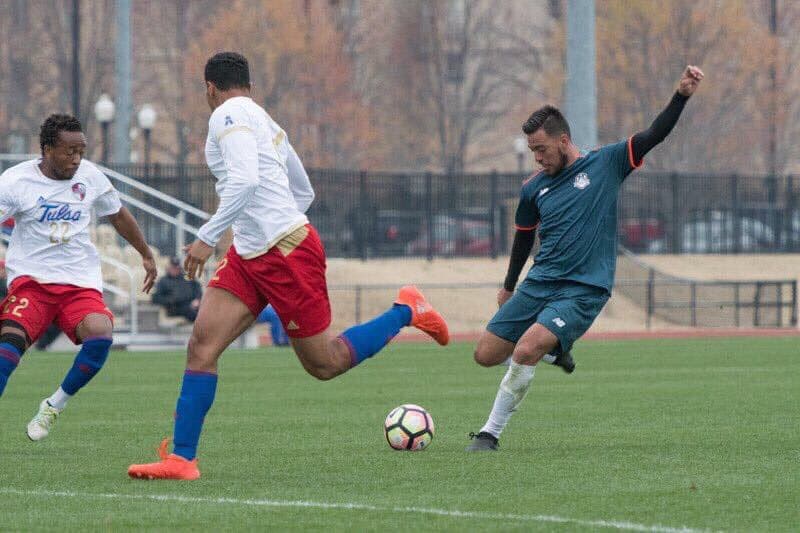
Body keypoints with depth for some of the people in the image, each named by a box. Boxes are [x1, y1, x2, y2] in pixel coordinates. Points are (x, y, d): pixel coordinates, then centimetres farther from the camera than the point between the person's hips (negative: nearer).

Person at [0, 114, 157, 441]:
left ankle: (55, 405, -2)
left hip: (81, 283, 3)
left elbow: (118, 215, 22)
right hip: (31, 280, -3)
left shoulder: (90, 176, 5)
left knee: (100, 335, -25)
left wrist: (146, 254, 32)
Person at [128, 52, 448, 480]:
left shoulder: (228, 115, -9)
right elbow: (304, 192, 26)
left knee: (324, 364, 2)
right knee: (202, 344, -5)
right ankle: (181, 458, -9)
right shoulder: (265, 121, 20)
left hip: (288, 252, -10)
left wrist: (207, 237, -24)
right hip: (248, 256, 10)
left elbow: (245, 180, -25)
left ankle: (405, 311, 19)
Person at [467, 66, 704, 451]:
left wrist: (681, 95, -21)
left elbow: (654, 135, -8)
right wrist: (509, 286, 34)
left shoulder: (605, 164, -1)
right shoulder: (533, 189, 9)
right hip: (538, 284, 6)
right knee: (486, 355, 1)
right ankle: (551, 348, 28)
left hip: (584, 290, -6)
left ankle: (490, 433, -10)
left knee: (525, 352, -24)